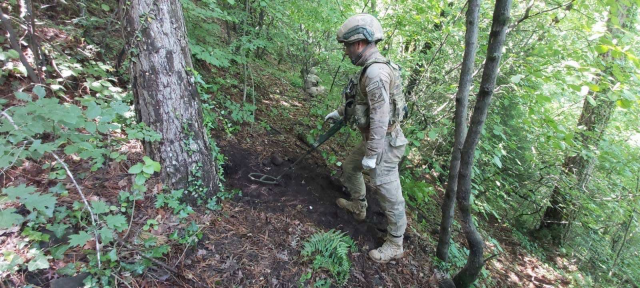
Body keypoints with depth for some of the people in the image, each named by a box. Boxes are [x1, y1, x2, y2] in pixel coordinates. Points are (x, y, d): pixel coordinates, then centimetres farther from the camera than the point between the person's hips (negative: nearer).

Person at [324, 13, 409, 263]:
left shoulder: (375, 72, -25)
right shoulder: (371, 68, 8)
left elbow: (380, 118, -27)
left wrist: (371, 154, -22)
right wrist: (339, 112, 30)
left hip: (383, 143, -10)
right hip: (373, 139, 10)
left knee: (389, 195, 2)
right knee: (349, 168, 26)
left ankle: (394, 245, 20)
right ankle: (358, 206, 47)